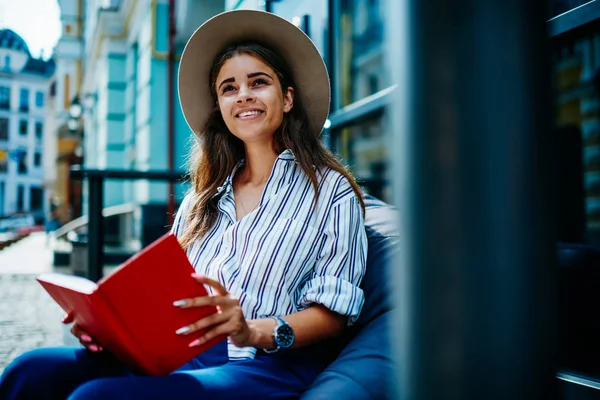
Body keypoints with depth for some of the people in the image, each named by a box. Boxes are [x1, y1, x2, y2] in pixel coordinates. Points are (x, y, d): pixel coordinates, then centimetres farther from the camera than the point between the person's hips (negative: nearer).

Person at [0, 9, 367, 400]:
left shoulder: (329, 190, 4)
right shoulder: (201, 199, 21)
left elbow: (334, 312, -3)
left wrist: (255, 331, -21)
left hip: (268, 365, -5)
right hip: (180, 358, 5)